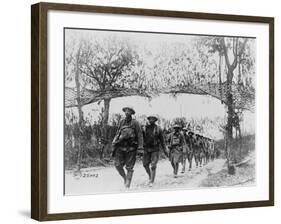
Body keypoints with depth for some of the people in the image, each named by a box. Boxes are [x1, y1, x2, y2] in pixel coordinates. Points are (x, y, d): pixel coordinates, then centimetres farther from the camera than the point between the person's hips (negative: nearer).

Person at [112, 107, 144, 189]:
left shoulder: (135, 123, 0)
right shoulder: (122, 122, 12)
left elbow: (140, 135, -3)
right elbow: (118, 132, 19)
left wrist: (140, 146, -11)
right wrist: (114, 141, 6)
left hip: (131, 147, -4)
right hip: (121, 146, 4)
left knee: (129, 167, -1)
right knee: (117, 164, -5)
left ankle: (127, 185, 3)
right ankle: (125, 178, 18)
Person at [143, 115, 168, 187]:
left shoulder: (158, 129, -1)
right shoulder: (145, 128, 2)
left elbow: (162, 140, 3)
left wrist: (164, 150, 3)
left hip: (155, 149, -3)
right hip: (146, 149, 3)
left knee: (153, 166, -9)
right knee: (145, 164, 6)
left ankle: (151, 182, -5)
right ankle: (150, 176, 33)